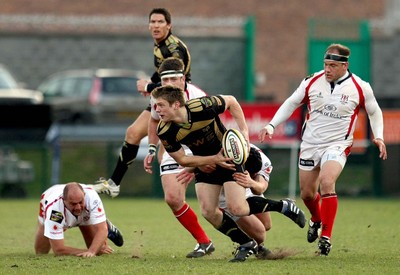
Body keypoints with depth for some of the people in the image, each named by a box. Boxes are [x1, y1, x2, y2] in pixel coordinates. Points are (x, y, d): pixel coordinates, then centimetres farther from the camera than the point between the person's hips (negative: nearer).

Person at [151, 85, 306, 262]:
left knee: (236, 208, -15)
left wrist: (244, 131, -15)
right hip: (204, 162, 4)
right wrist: (214, 159, -21)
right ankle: (246, 244, 13)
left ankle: (283, 206, 8)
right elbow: (182, 160, -10)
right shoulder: (164, 132, -22)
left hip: (230, 156, -4)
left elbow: (231, 101, -11)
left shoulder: (202, 107, -31)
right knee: (208, 212, -6)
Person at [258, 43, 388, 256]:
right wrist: (271, 125, -1)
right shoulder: (312, 82, -5)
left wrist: (378, 137, -4)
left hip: (337, 145, -3)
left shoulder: (360, 87, -9)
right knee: (306, 192, 9)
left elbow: (374, 112, 8)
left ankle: (326, 237, -20)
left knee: (326, 183, -27)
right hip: (310, 143, 3)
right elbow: (291, 103, 8)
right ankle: (316, 220, 44)